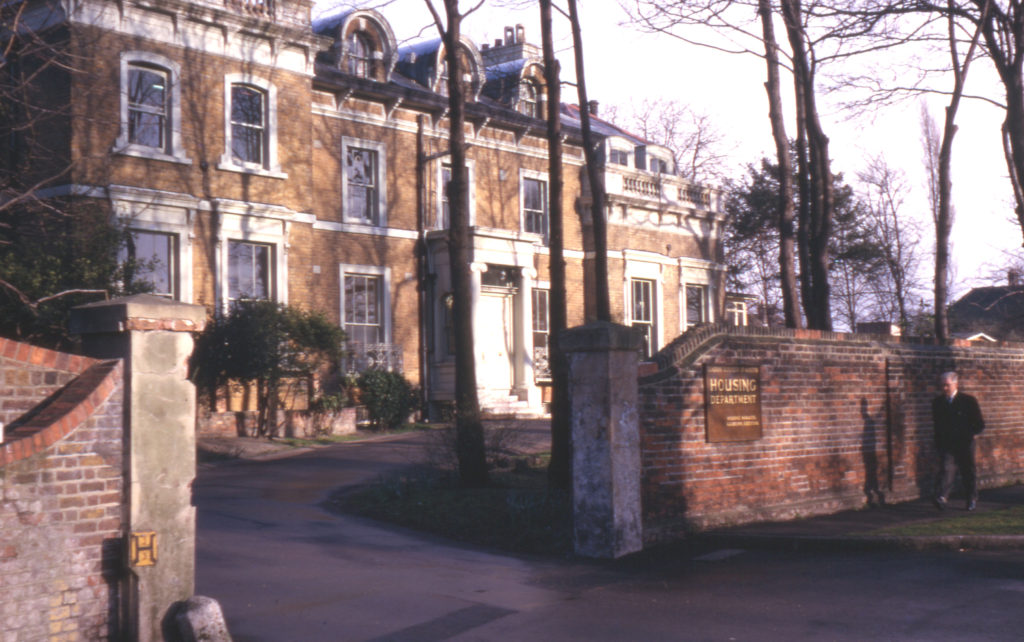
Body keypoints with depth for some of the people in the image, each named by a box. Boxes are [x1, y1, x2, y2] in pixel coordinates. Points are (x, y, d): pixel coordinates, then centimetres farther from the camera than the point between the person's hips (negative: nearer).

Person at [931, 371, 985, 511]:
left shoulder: (968, 401, -4)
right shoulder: (937, 402, 6)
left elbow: (980, 425, 0)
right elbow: (936, 422, 16)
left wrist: (966, 434, -6)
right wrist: (939, 440, 6)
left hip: (964, 444, -1)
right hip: (946, 445, 1)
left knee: (968, 472, 9)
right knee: (946, 469, -14)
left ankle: (972, 499, 25)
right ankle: (942, 497, -27)